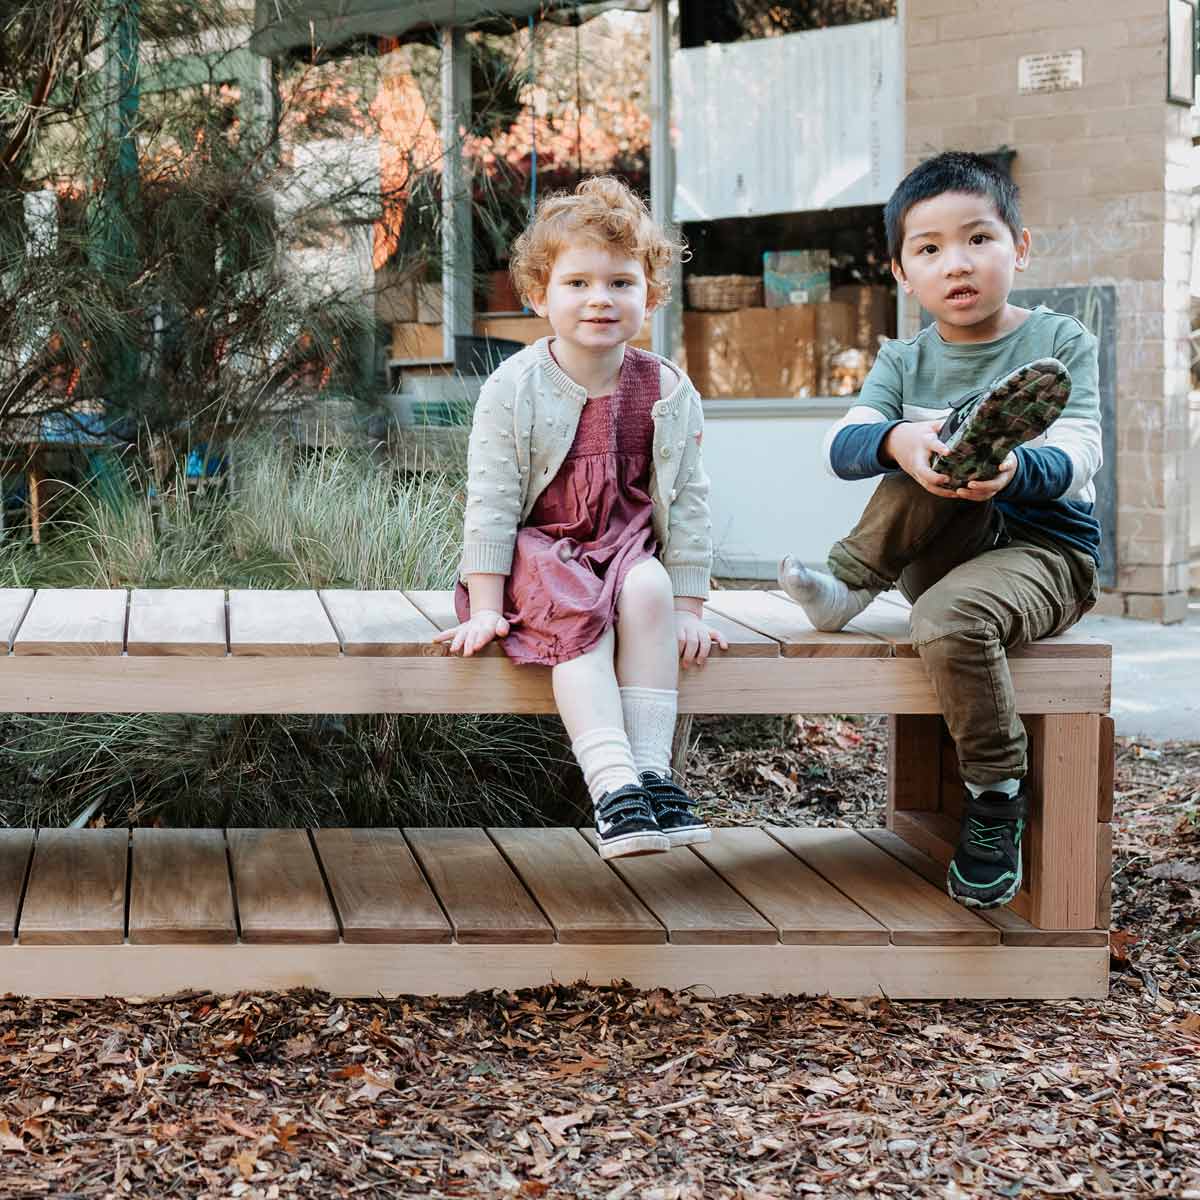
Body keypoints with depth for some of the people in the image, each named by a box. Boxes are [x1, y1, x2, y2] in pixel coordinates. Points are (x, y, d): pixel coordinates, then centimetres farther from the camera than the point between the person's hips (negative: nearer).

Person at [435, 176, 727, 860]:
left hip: (624, 549, 2)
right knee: (579, 613, -32)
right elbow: (491, 501, -7)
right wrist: (486, 607, -10)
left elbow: (688, 504, 2)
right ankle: (613, 786, -38)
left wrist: (687, 608, -1)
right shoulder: (514, 389, -7)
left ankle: (653, 769, -29)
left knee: (647, 590, -31)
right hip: (538, 552, -2)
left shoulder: (670, 393, -1)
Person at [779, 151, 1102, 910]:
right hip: (945, 551, 3)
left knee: (949, 619, -34)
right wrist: (895, 441, -32)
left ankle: (997, 798, -17)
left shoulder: (1061, 343, 0)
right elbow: (839, 447, -8)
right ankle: (849, 583, -19)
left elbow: (1077, 458, -15)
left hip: (1045, 548, -3)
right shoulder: (906, 362, 9)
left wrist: (1016, 469, -38)